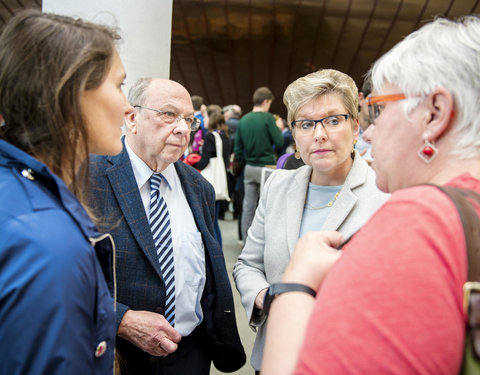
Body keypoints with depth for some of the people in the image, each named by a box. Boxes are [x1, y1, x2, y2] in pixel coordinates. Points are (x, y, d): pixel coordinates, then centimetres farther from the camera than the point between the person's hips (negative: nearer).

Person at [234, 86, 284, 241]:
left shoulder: (243, 120, 6)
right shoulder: (267, 118, -11)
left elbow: (237, 148, 8)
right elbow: (279, 142, -9)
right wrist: (278, 129, 8)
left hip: (249, 168, 5)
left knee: (248, 207, 10)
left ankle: (246, 241, 16)